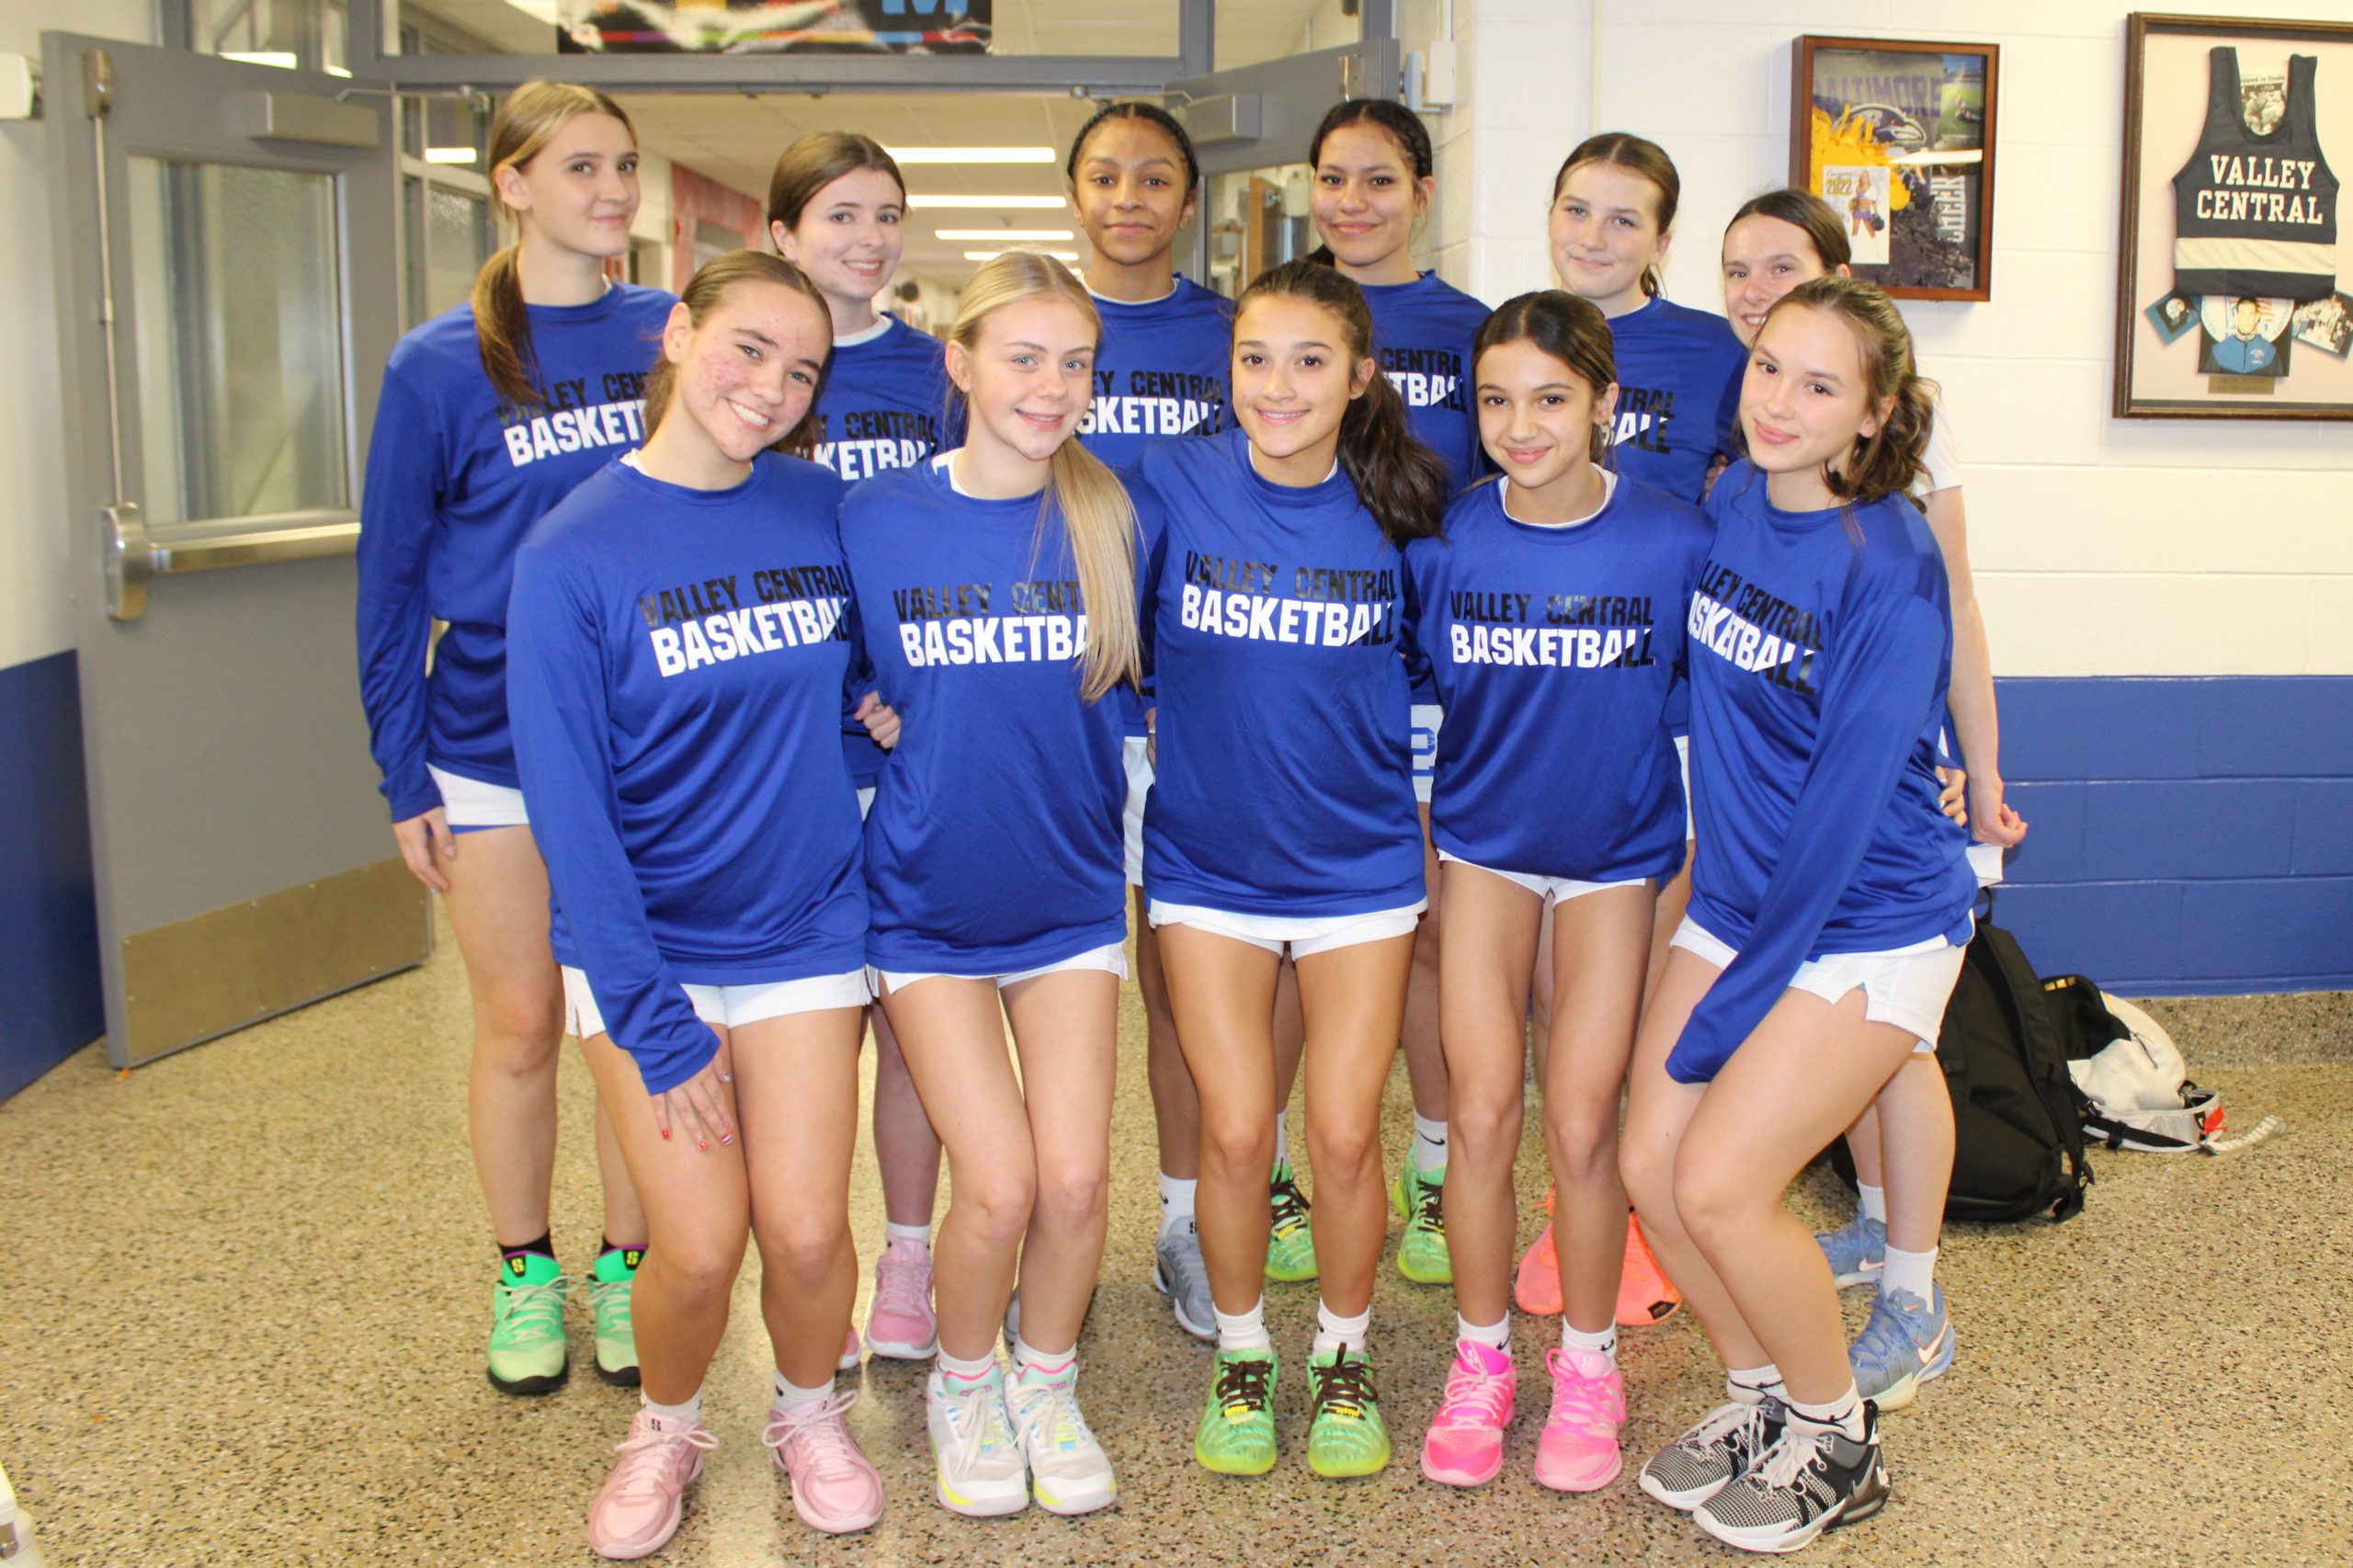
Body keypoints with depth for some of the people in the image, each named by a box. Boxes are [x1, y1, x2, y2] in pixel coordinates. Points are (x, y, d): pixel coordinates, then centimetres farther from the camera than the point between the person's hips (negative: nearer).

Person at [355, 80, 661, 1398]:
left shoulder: (673, 336, 2)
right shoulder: (440, 368, -3)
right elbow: (393, 581, 0)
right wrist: (405, 777, -3)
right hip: (495, 749, -1)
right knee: (522, 1024, 8)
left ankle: (627, 1265, 26)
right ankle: (524, 1270, 28)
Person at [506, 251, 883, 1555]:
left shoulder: (822, 509, -3)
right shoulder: (571, 553, -12)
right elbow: (569, 806, -14)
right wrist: (654, 1024, -16)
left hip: (801, 929, 2)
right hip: (644, 942, -2)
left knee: (806, 1230, -3)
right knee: (699, 1246, -6)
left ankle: (810, 1412, 29)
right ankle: (665, 1428, 26)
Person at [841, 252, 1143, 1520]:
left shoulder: (1107, 519, -4)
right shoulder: (874, 520, -7)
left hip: (1068, 892, 2)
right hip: (928, 902, -1)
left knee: (1074, 1175, -5)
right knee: (998, 1185, -10)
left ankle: (1046, 1386, 24)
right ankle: (963, 1388, 20)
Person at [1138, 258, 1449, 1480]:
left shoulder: (1396, 512, -5)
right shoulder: (1175, 486, -9)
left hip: (1357, 865, 0)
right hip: (1208, 864, 0)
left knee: (1343, 1133, 0)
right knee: (1235, 1132, 0)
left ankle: (1344, 1357, 25)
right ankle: (1240, 1356, 25)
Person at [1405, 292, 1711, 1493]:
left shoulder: (1675, 542, -15)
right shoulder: (1446, 541, -10)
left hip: (1617, 853, -1)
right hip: (1482, 843, 1)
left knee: (1582, 1124, -1)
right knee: (1480, 1112, -1)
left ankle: (1586, 1369, 21)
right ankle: (1480, 1361, 19)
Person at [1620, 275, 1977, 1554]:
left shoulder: (1889, 567, -19)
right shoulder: (1728, 504, 2)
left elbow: (1847, 800, -20)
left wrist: (1735, 1000, -17)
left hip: (1868, 921, -6)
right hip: (1736, 899, 7)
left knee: (1720, 1184, -11)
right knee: (1649, 1164, 1)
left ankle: (1839, 1440, 15)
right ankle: (1760, 1397, 26)